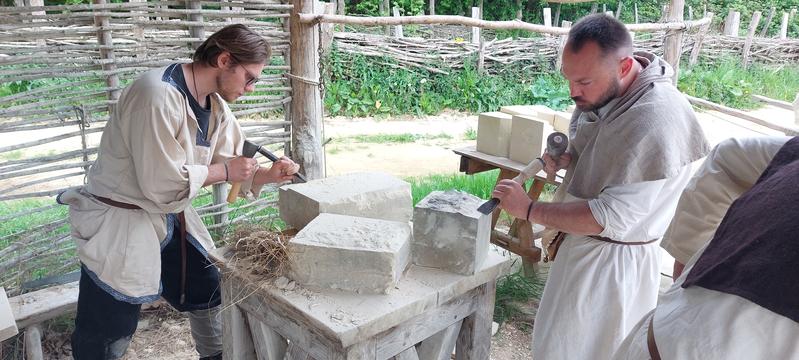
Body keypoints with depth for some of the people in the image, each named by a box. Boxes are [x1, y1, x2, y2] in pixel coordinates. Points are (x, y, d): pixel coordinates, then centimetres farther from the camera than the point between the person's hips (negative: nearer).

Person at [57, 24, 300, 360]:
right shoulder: (158, 95, -28)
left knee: (210, 294, 18)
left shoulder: (215, 105, 0)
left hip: (170, 217, 8)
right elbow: (163, 184, -28)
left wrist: (268, 174, -12)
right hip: (119, 224, -8)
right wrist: (223, 171, -18)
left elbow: (235, 165, 6)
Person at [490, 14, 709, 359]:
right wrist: (564, 157, -7)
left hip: (613, 261, -8)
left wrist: (529, 209, -24)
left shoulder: (656, 121, -30)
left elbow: (611, 218, -30)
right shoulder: (602, 91, -3)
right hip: (580, 243, 8)